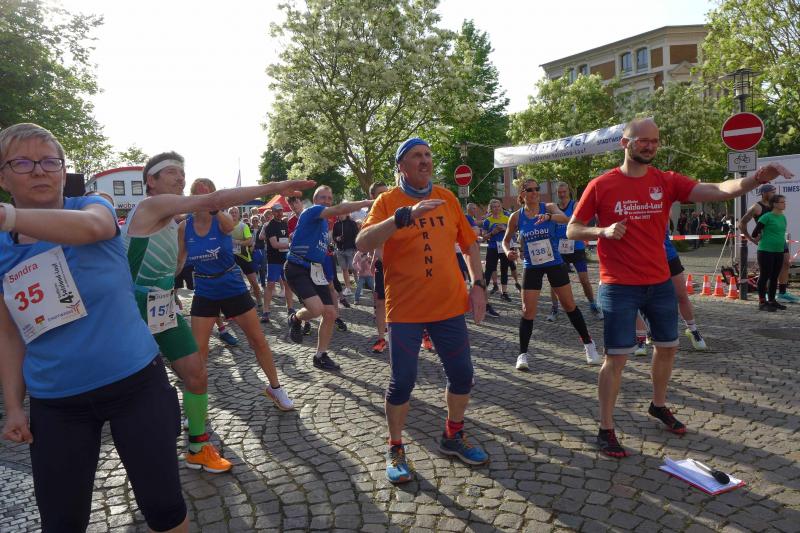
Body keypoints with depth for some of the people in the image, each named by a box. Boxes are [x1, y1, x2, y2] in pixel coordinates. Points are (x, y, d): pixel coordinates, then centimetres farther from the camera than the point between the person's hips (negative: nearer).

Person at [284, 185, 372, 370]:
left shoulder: (325, 221, 18)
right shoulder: (311, 211, -9)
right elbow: (339, 209, -27)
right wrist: (367, 202, -29)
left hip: (316, 270, 9)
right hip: (297, 268, -9)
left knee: (330, 313, 3)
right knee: (317, 309, -27)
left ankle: (320, 356, 17)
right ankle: (295, 319, 9)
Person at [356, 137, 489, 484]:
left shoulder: (447, 198, 7)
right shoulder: (388, 201, -6)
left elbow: (469, 243, 14)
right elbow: (363, 242, -23)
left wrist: (477, 284, 3)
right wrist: (406, 215, -34)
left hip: (450, 305, 5)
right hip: (405, 309, -4)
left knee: (462, 375, 11)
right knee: (402, 382, 1)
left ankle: (453, 437, 35)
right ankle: (395, 450, 22)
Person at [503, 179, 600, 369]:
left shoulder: (549, 207, -7)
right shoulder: (516, 216, -3)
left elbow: (565, 218, -29)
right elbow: (506, 240, 10)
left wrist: (548, 216, -48)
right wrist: (508, 251, -12)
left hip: (555, 263, 0)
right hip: (532, 267, 0)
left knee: (570, 305, 8)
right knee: (528, 311, -3)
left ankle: (588, 343, 26)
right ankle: (523, 354, 9)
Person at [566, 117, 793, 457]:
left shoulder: (667, 182, 2)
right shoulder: (601, 186, -6)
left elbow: (717, 191, -11)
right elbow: (572, 230, -1)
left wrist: (755, 178, -29)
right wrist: (603, 231, -20)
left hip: (660, 283, 5)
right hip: (619, 288, -5)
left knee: (667, 347, 17)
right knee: (616, 357, -4)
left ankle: (659, 406, 41)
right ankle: (606, 430, 8)